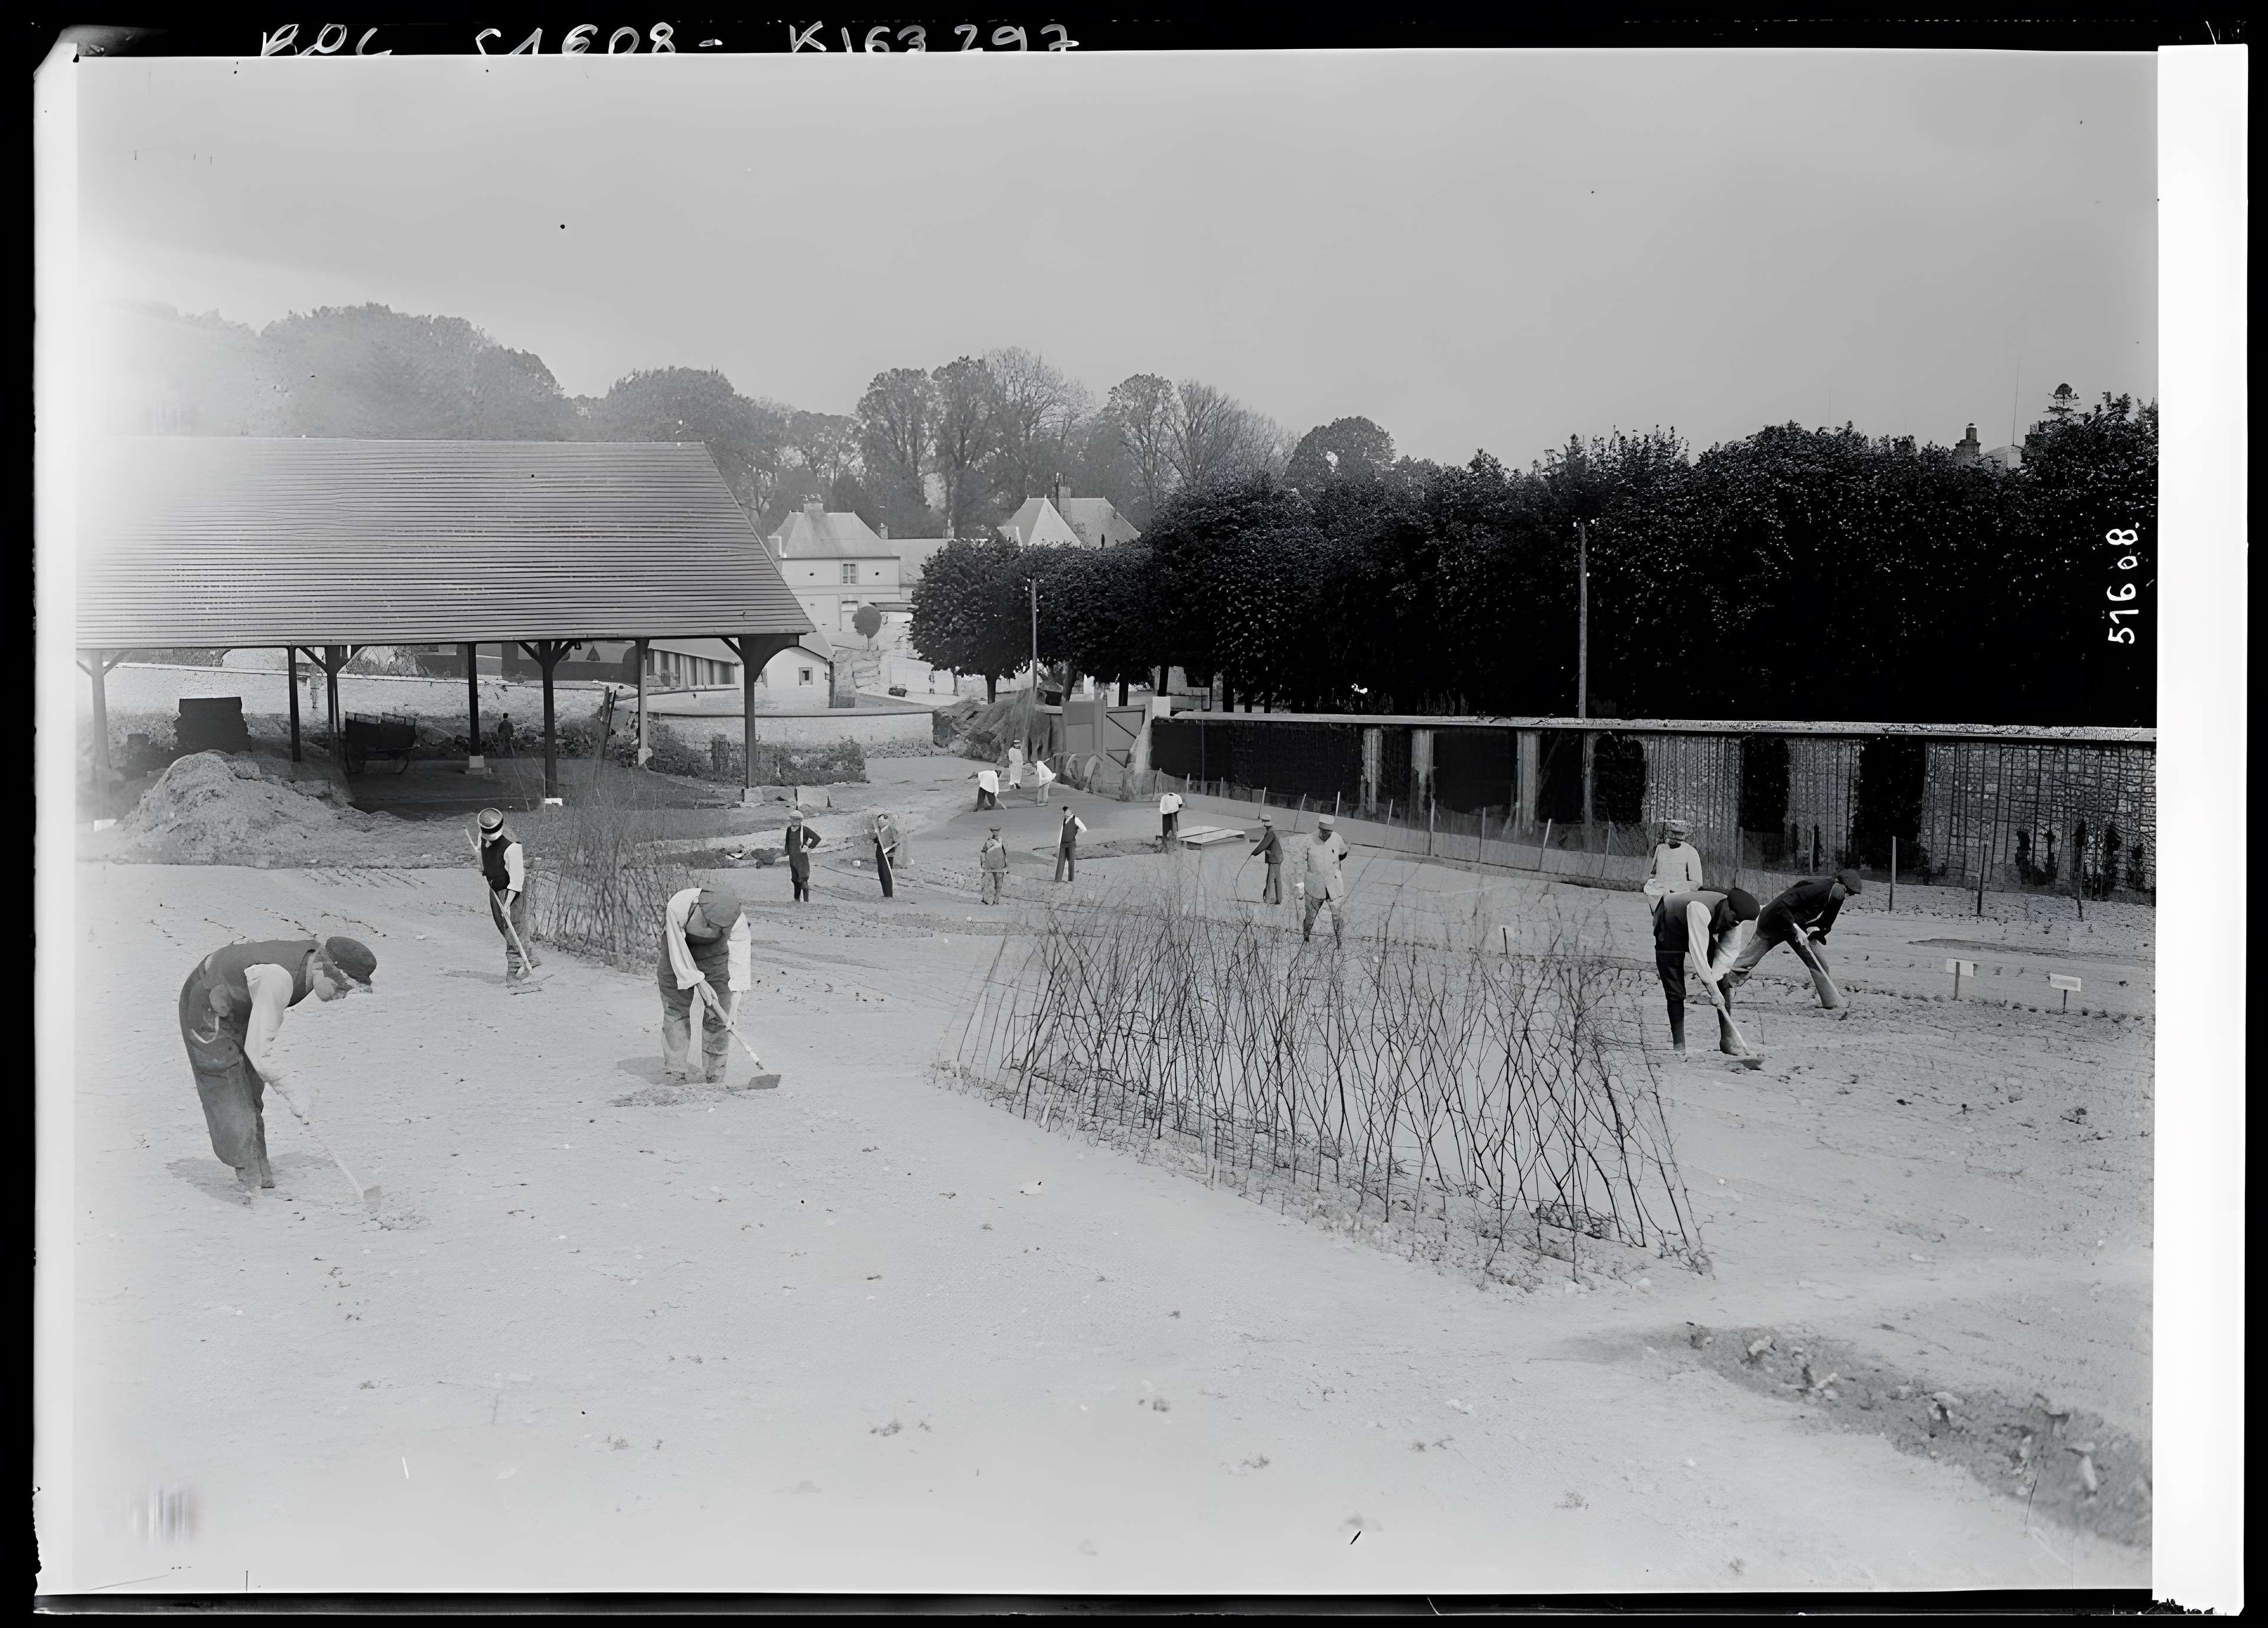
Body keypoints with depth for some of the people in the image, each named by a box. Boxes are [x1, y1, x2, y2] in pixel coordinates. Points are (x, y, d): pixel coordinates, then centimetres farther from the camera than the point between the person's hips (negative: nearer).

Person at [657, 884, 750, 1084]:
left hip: (714, 955, 0)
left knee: (716, 1015, -8)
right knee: (676, 1010, -4)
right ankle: (675, 1071, 1)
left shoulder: (738, 923, -32)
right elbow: (678, 952, -25)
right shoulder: (677, 907, -35)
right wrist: (698, 981, -26)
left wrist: (732, 1009, -30)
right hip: (679, 949, 0)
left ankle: (714, 1075, -2)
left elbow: (738, 962, -27)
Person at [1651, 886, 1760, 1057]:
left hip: (1700, 932, 6)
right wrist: (1712, 987, -40)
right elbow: (1698, 952, -44)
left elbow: (1727, 950, -17)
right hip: (1670, 929, -6)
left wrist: (1715, 979, -29)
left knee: (1724, 983, -6)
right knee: (1675, 992, -11)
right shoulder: (1700, 909, -44)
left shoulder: (1735, 917, -22)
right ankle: (1679, 1046, -2)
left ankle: (1727, 1039, 0)